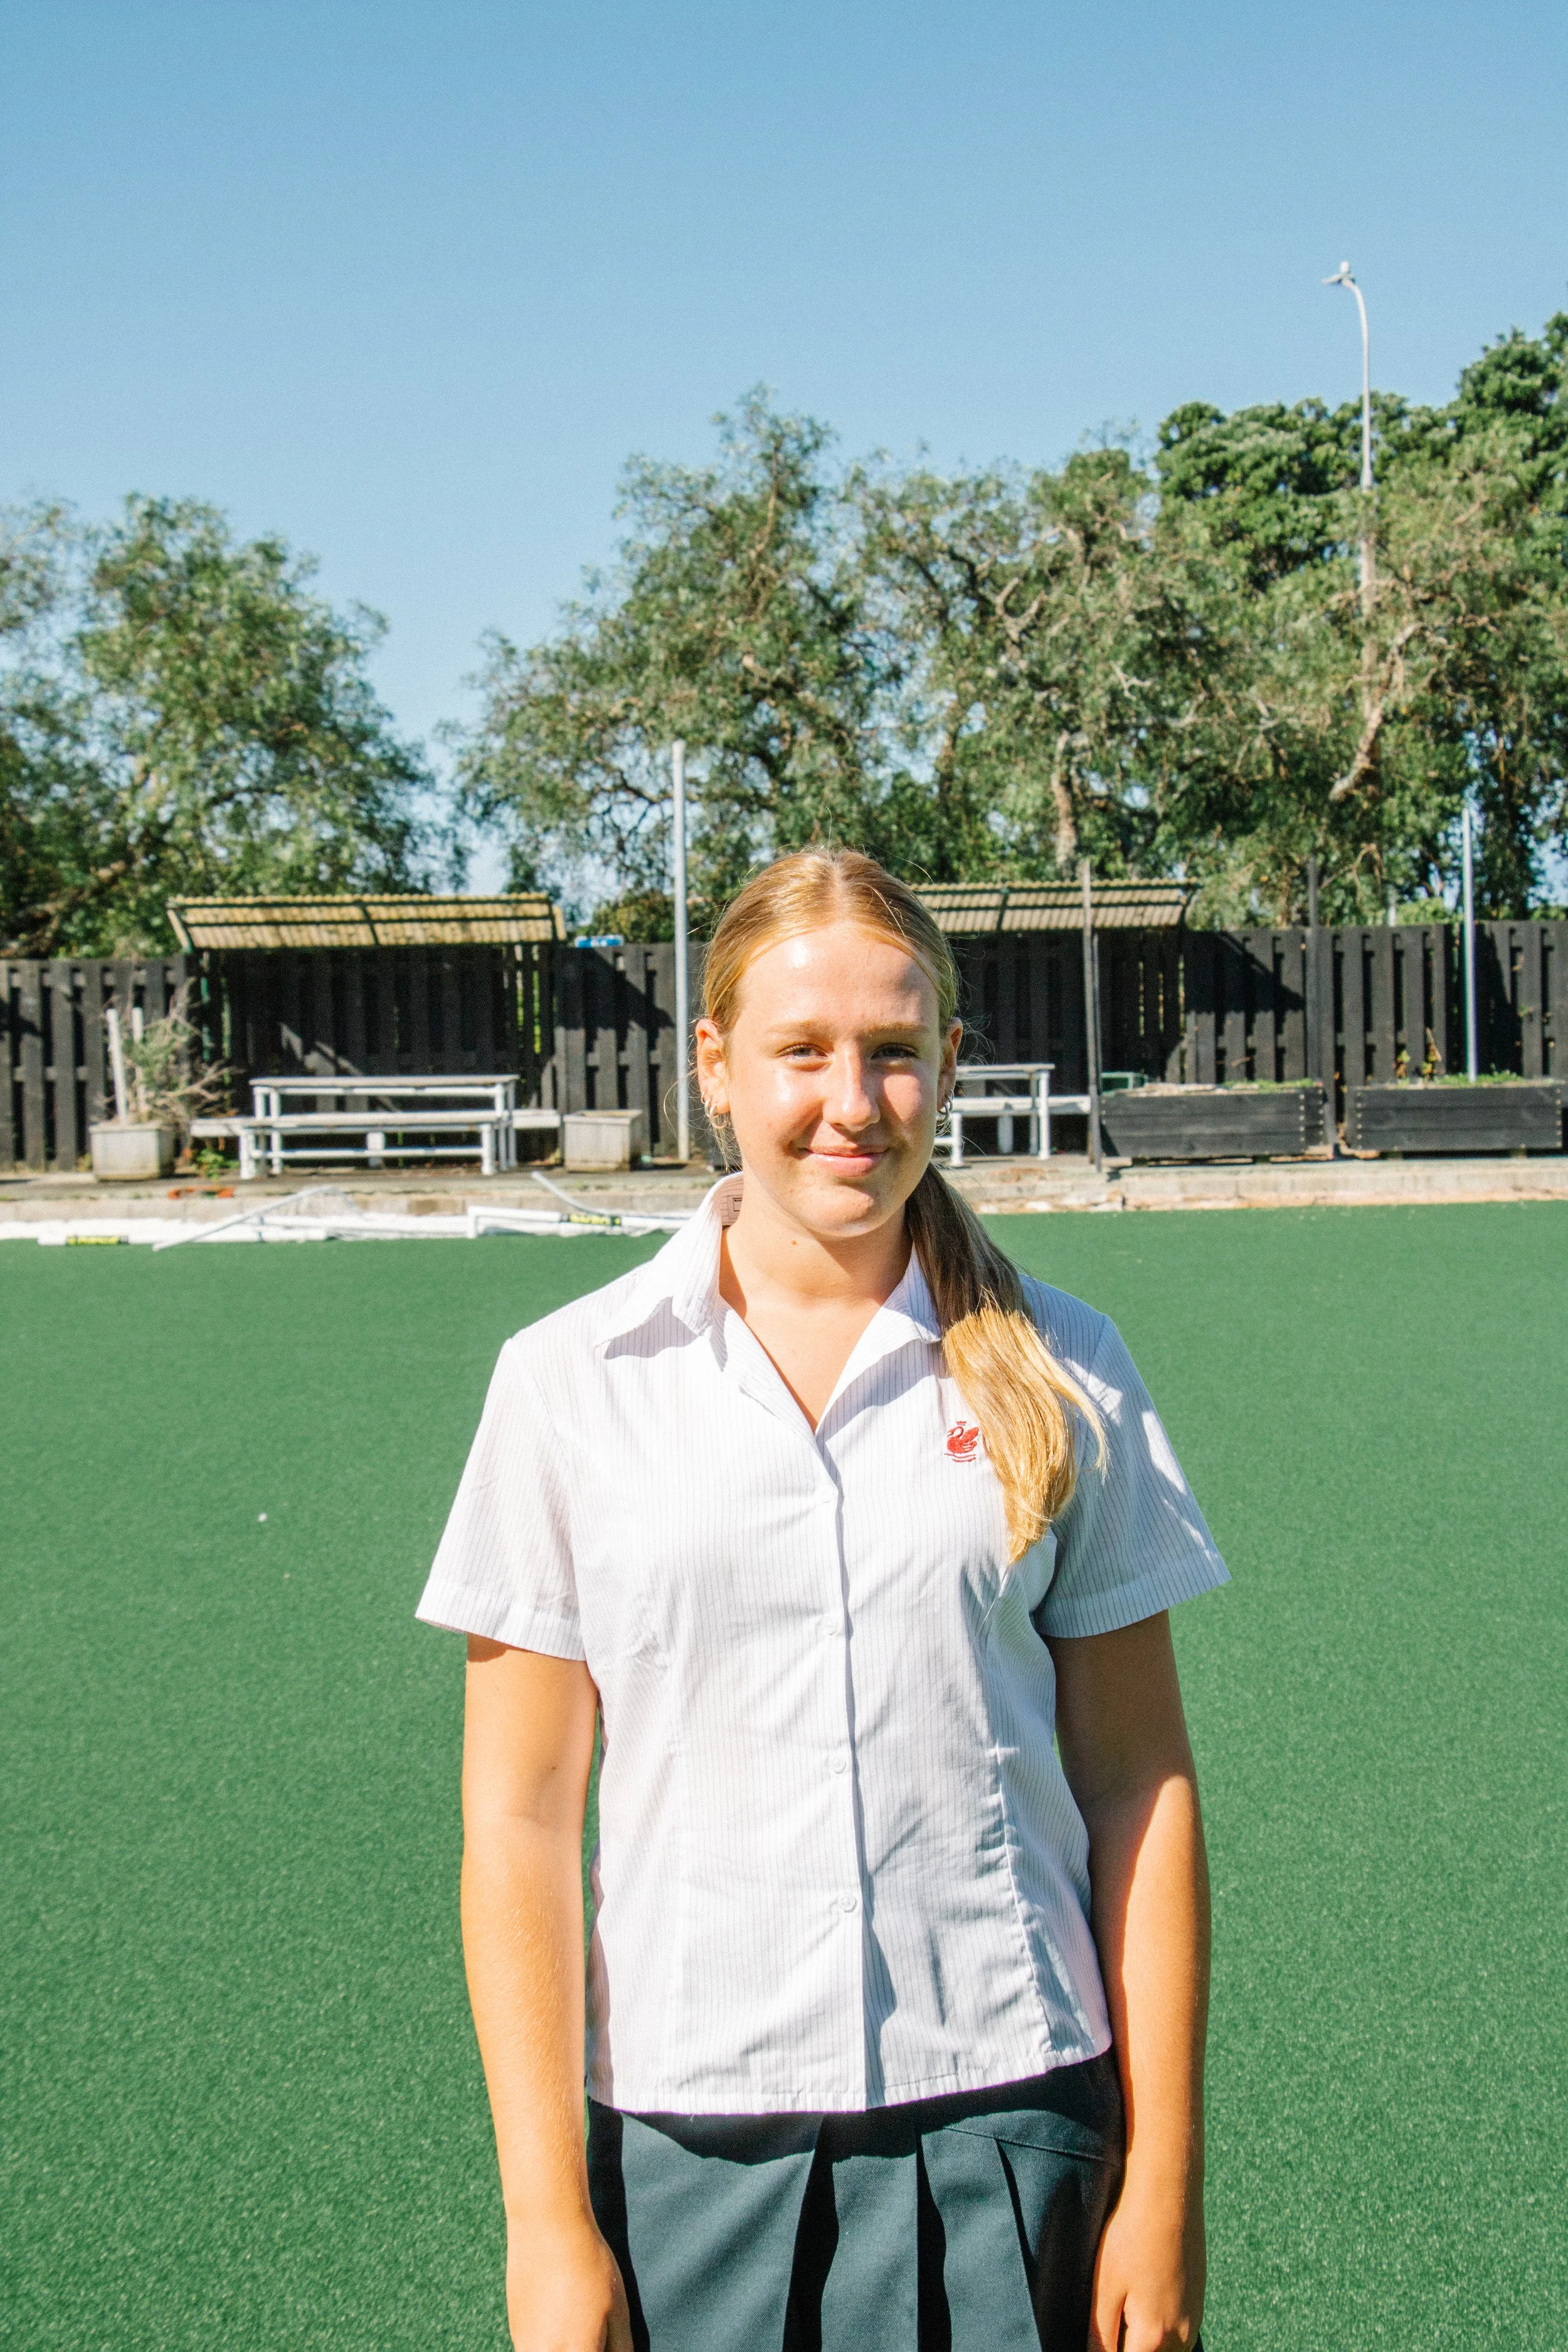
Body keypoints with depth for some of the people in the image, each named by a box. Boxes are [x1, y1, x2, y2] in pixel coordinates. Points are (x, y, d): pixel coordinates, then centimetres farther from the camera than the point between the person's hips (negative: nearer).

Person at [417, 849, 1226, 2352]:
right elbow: (518, 1819, -2)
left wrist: (1165, 2178, 1)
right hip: (686, 2142, 0)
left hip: (1007, 2128, 1)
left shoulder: (1061, 1372, -1)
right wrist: (545, 2219, -4)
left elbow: (1139, 1784, 2)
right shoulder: (572, 1380, -3)